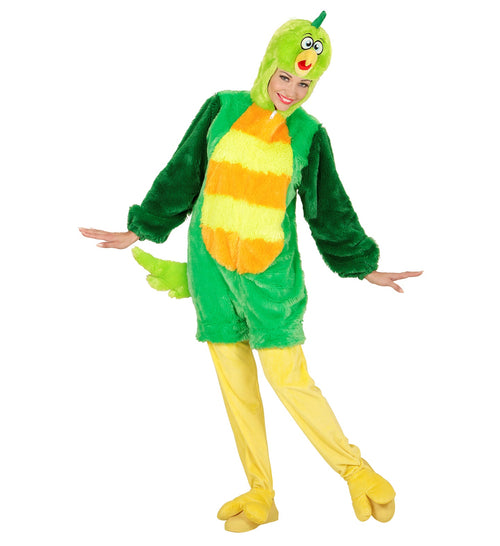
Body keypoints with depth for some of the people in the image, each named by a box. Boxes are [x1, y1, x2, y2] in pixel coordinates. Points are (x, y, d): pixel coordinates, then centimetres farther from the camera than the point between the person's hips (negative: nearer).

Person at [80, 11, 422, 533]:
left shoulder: (308, 134, 0)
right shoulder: (223, 108, 1)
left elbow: (329, 210, 9)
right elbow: (181, 176, 9)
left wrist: (365, 269, 11)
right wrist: (138, 231, 11)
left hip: (270, 271, -2)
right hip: (211, 264, 2)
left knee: (289, 379, -7)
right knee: (234, 382, 6)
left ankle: (355, 469, 14)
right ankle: (261, 495, 19)